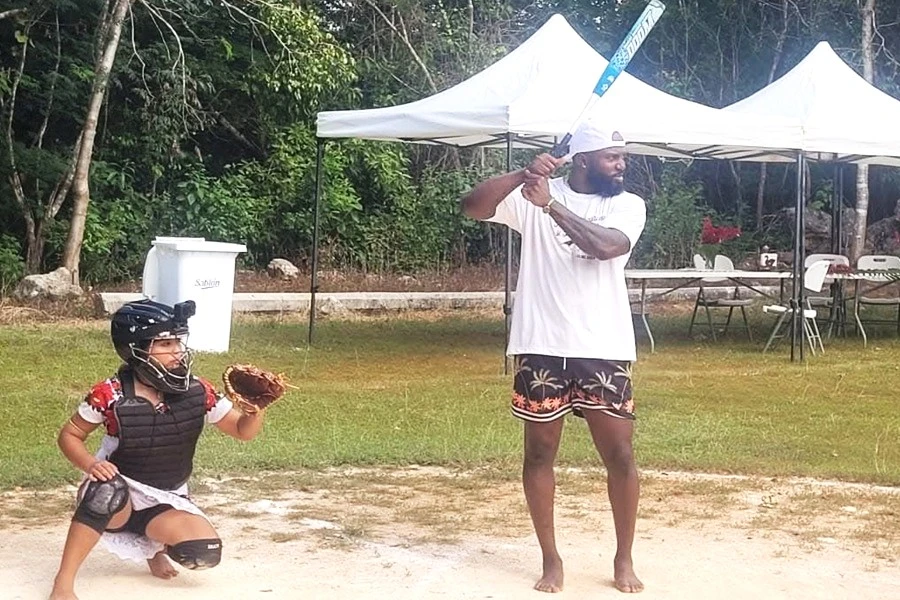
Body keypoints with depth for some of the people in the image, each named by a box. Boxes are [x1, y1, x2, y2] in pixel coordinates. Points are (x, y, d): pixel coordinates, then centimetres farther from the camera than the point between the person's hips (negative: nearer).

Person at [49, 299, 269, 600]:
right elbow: (69, 435, -6)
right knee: (108, 489, -39)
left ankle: (156, 545, 16)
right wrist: (91, 465, -27)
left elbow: (243, 430, -4)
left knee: (205, 553, -21)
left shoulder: (198, 392, -10)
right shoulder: (110, 395, -18)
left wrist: (257, 408, -26)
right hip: (118, 498, -3)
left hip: (166, 503, 3)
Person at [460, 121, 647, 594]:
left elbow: (605, 245, -19)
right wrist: (521, 175, -23)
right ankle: (551, 559, 22)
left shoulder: (628, 205, 1)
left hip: (604, 350, 0)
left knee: (619, 454, 3)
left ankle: (623, 559, 20)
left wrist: (551, 204, -21)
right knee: (540, 452, 7)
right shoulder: (532, 195, 1)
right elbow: (472, 206, -10)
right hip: (541, 347, 0)